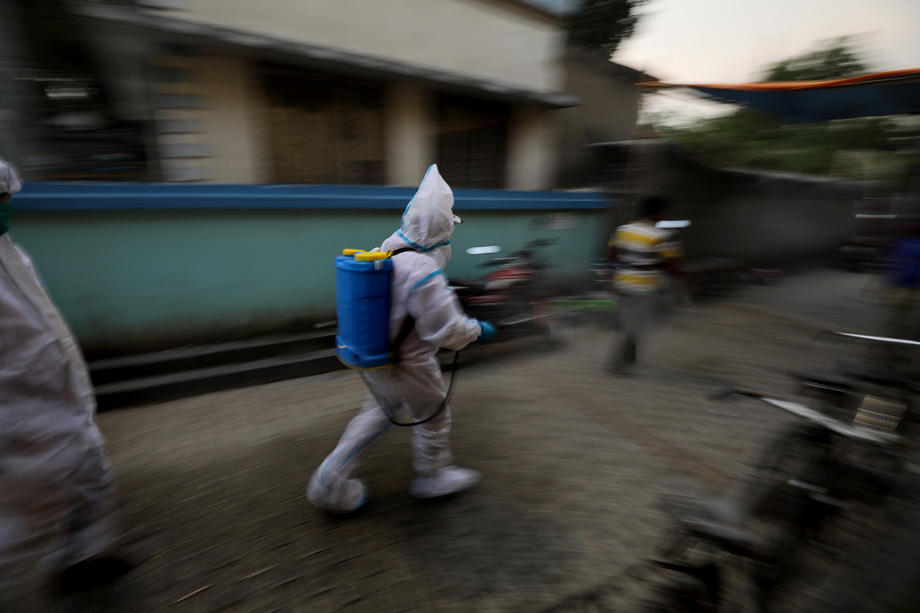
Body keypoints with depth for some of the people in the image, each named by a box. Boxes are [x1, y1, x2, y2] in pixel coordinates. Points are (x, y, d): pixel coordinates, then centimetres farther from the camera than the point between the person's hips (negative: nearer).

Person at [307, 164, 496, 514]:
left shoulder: (388, 250, -4)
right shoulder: (423, 274, -32)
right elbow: (446, 330, -26)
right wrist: (479, 330, -7)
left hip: (378, 354, 8)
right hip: (409, 364, -8)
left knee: (379, 413, 26)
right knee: (433, 417, 18)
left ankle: (331, 482, 34)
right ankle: (432, 477, 43)